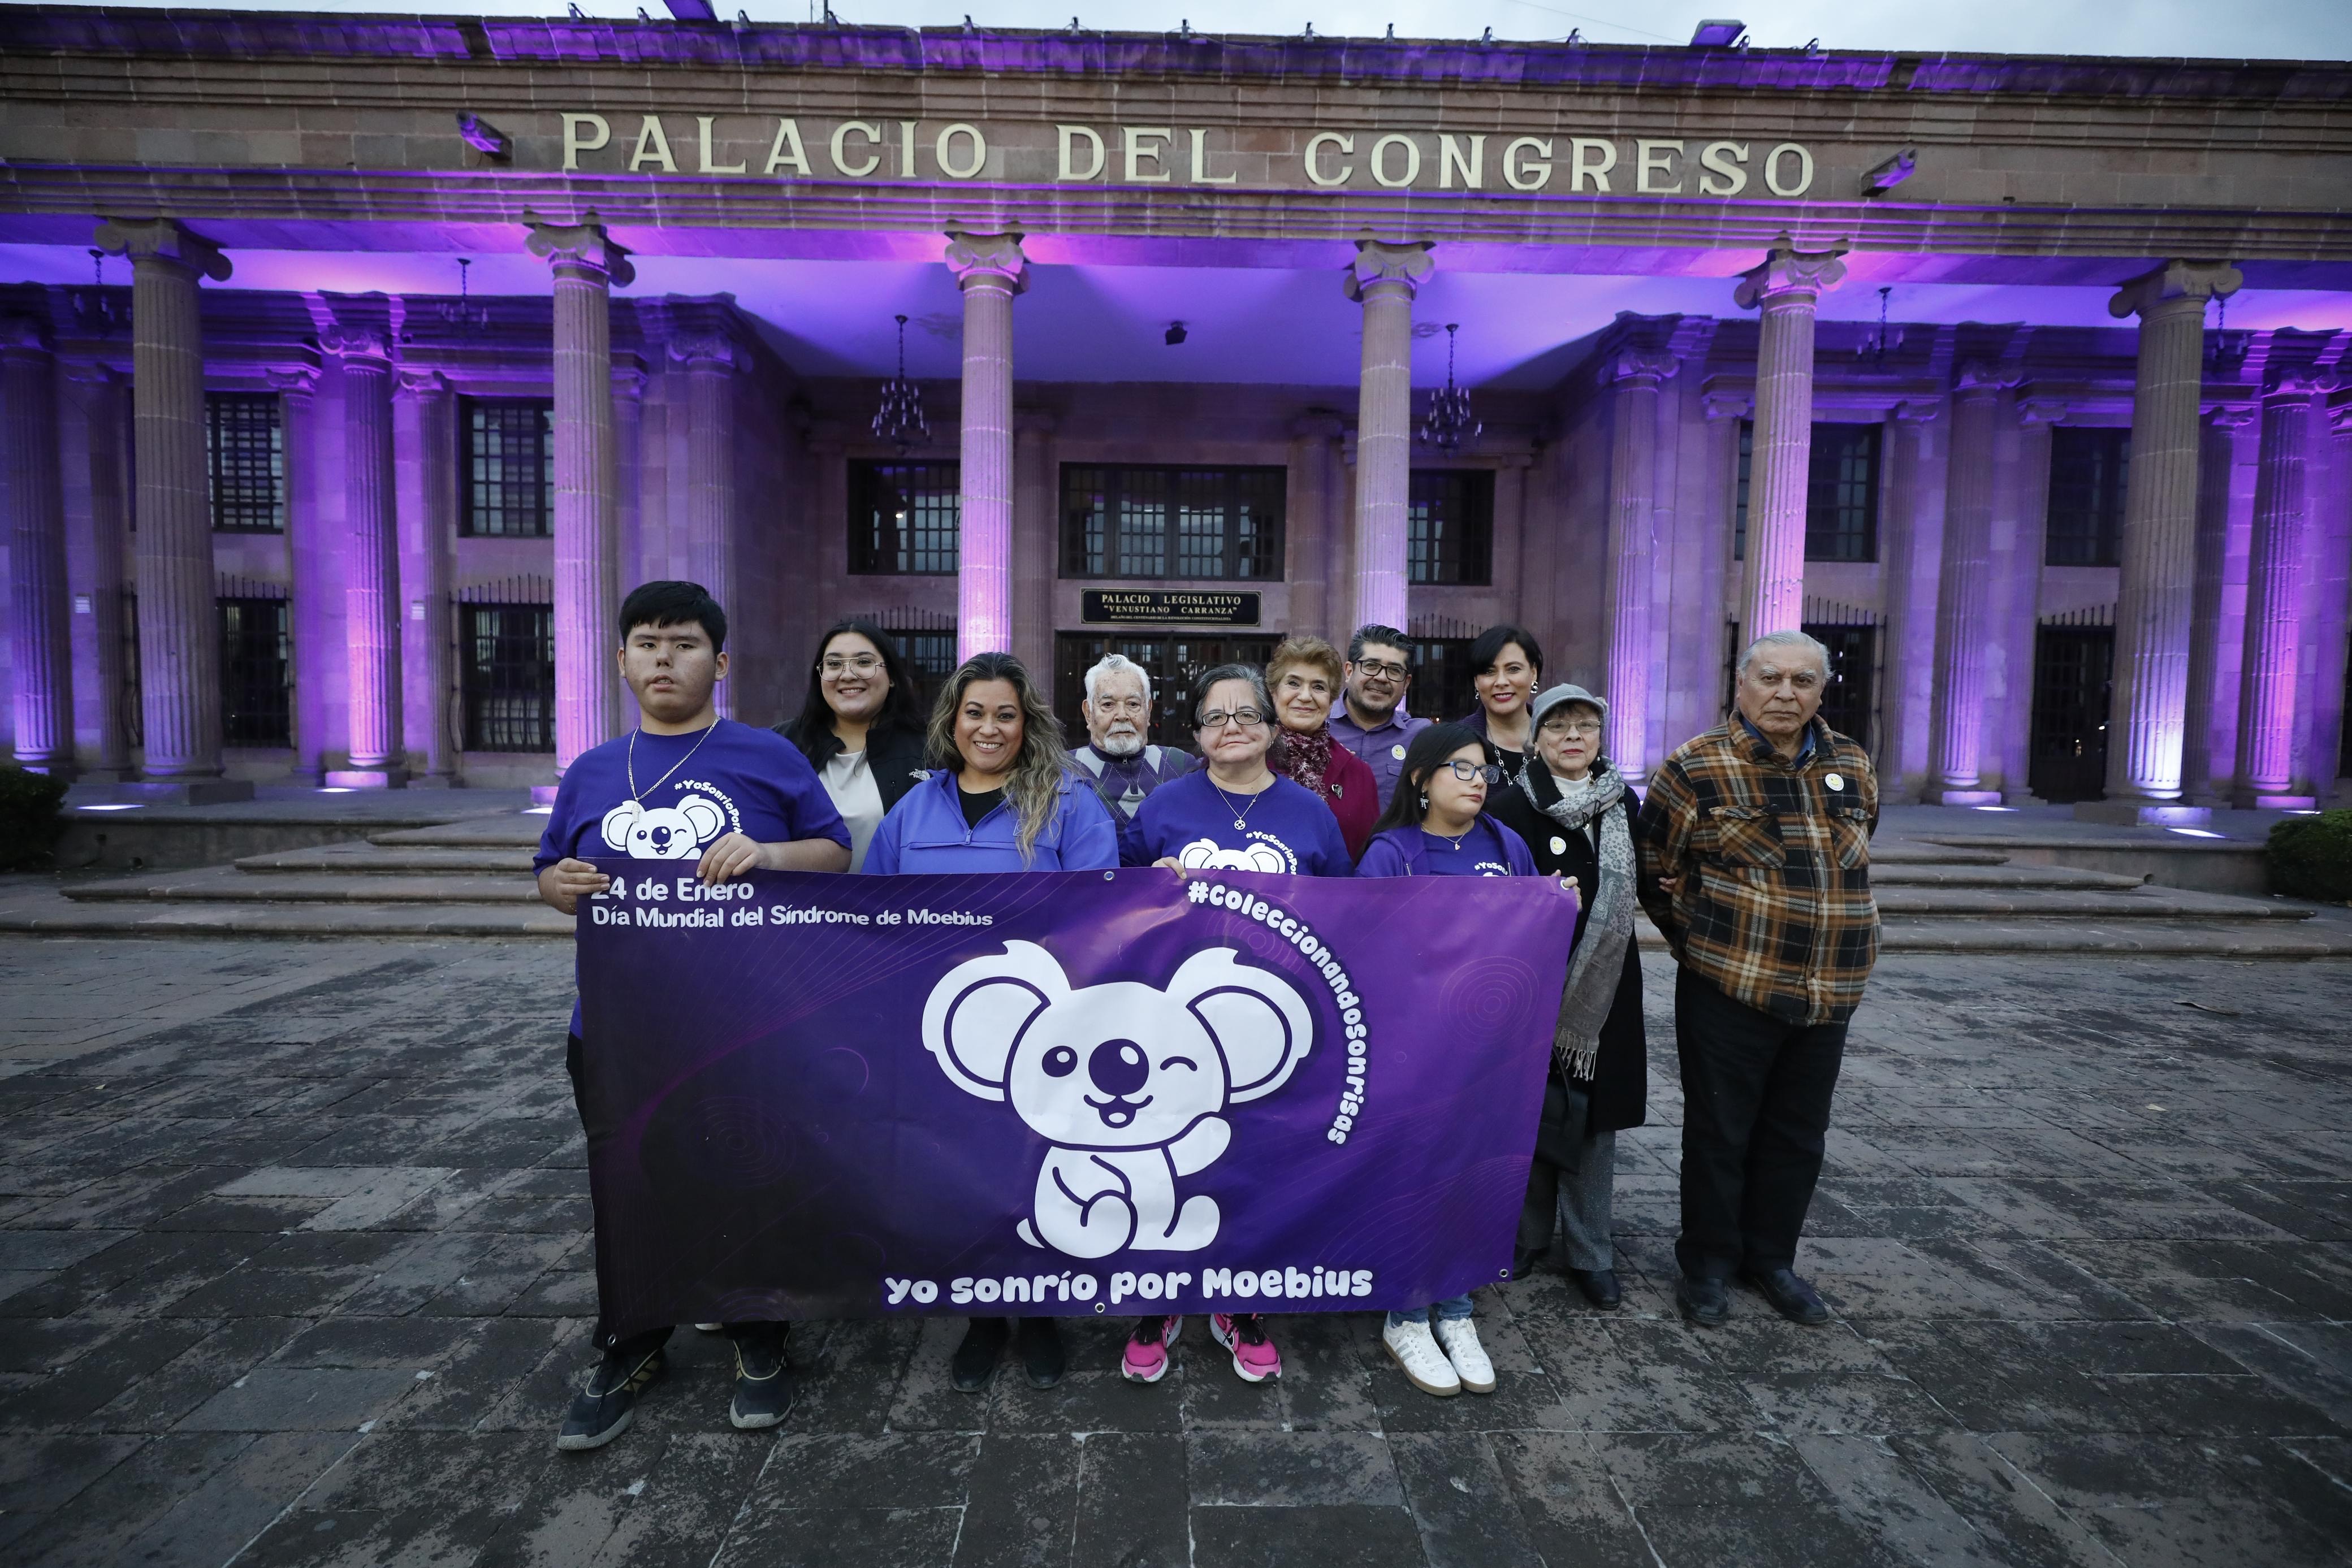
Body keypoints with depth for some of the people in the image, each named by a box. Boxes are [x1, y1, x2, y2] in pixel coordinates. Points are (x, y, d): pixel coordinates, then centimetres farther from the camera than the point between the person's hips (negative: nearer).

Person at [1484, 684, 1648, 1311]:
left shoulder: (1623, 803, 7)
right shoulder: (1509, 806, -6)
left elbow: (1632, 888, 16)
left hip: (1604, 985, 3)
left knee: (1594, 1117, 8)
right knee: (1531, 1108, 6)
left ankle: (1590, 1253, 22)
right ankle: (1527, 1234, 26)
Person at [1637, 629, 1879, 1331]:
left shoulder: (1852, 766, 7)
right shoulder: (1695, 769, -9)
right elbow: (1657, 875, 0)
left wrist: (1832, 951, 17)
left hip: (1829, 995, 5)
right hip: (1728, 989, -5)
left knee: (1798, 1136, 16)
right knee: (1719, 1132, 6)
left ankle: (1770, 1258, 34)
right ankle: (1707, 1263, 24)